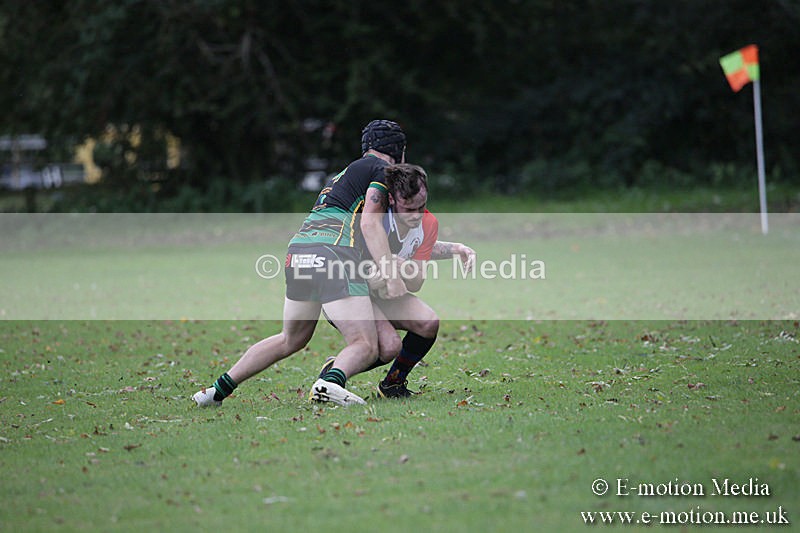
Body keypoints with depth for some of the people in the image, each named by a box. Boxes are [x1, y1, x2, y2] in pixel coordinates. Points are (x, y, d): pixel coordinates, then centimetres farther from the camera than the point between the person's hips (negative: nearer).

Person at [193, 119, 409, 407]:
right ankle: (330, 382, -38)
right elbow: (370, 224, -7)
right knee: (365, 346, -8)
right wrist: (391, 275, -10)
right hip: (333, 251, -8)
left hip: (297, 251, 8)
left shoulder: (339, 175, 31)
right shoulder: (382, 169, 6)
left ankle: (218, 389, 25)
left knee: (291, 340, 24)